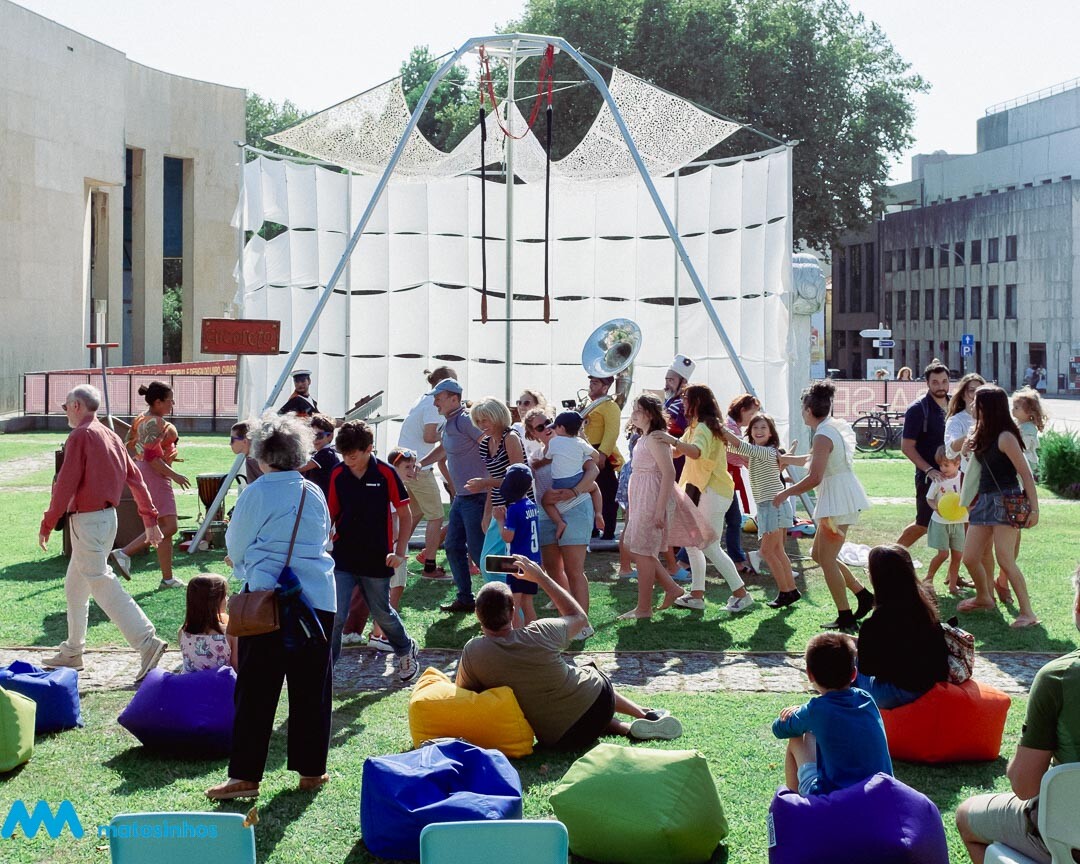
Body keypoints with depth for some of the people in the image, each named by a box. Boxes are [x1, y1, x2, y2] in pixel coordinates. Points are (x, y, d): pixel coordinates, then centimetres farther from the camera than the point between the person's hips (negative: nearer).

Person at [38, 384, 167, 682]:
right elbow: (135, 478, 12)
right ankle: (72, 651, 26)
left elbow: (66, 484, -17)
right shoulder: (110, 435, 12)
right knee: (75, 585, 19)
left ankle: (147, 642, -19)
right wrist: (151, 519, 15)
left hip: (87, 520, -9)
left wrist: (47, 524, -12)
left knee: (102, 585, -10)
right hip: (108, 516, 9)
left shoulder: (80, 436, -13)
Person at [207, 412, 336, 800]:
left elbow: (235, 549, 3)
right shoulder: (315, 494, 6)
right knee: (312, 689, 11)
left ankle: (245, 775, 1)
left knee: (256, 692, 1)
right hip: (319, 600, 4)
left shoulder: (256, 494, -6)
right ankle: (311, 770, 17)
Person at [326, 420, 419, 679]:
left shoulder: (386, 473, -10)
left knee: (383, 614, 16)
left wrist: (399, 552, -7)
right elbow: (331, 514, 8)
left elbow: (405, 514, -3)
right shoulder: (338, 474, -2)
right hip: (343, 560, 1)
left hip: (377, 560, -1)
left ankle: (406, 651, 43)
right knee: (335, 616, -8)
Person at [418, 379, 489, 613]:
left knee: (477, 549, -7)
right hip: (461, 497, 10)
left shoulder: (465, 421, -17)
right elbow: (442, 449, 30)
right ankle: (465, 599, 20)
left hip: (477, 497, -10)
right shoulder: (448, 423, 12)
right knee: (453, 547, 12)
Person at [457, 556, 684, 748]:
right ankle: (647, 714, 39)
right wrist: (541, 577, 10)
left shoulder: (472, 652, -17)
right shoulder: (540, 634, -16)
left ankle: (629, 728, 17)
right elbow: (580, 617, 6)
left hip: (561, 737, 0)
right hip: (598, 702, 0)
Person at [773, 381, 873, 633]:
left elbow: (814, 478, -26)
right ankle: (864, 595, 18)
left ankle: (846, 618, -1)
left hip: (838, 499, -10)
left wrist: (785, 493, -15)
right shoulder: (838, 426, 10)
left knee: (827, 559, -4)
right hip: (842, 497, 10)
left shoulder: (823, 436, -19)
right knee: (818, 553, 17)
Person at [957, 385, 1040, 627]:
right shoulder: (983, 435, 12)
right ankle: (984, 598, 34)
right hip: (985, 500, 9)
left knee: (1005, 560, -14)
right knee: (969, 557, 10)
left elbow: (1025, 474, -15)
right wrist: (968, 446, 9)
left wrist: (1034, 508, -17)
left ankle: (1027, 613, -9)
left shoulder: (1005, 437, -14)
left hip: (1006, 501, -9)